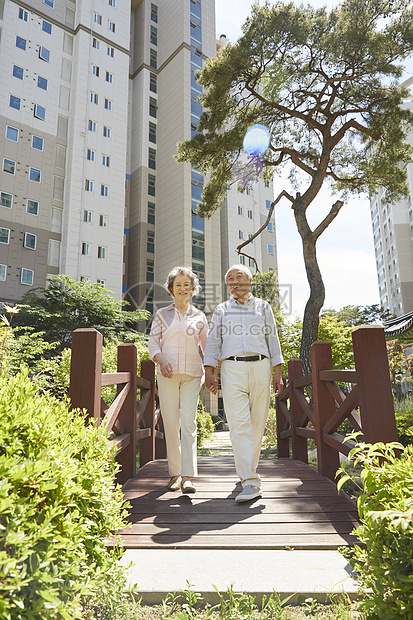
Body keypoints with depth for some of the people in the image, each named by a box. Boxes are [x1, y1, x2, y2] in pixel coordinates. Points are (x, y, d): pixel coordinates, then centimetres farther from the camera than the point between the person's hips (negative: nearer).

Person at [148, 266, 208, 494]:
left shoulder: (199, 316, 13)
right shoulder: (162, 314, 11)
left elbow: (207, 346, 17)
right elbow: (153, 343, 8)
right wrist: (161, 360, -11)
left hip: (192, 374, 0)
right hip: (167, 373, 0)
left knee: (188, 422, -10)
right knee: (171, 424, 1)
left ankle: (188, 476, -7)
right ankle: (175, 473, 14)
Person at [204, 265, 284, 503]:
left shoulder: (263, 307, 15)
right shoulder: (221, 310, 16)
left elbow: (273, 340, 12)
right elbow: (213, 342, 10)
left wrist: (278, 373, 4)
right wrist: (209, 372, -2)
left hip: (260, 367, 1)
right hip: (232, 369, -1)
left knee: (257, 424, 4)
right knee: (239, 424, -12)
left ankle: (248, 470, 23)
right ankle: (251, 482, -13)